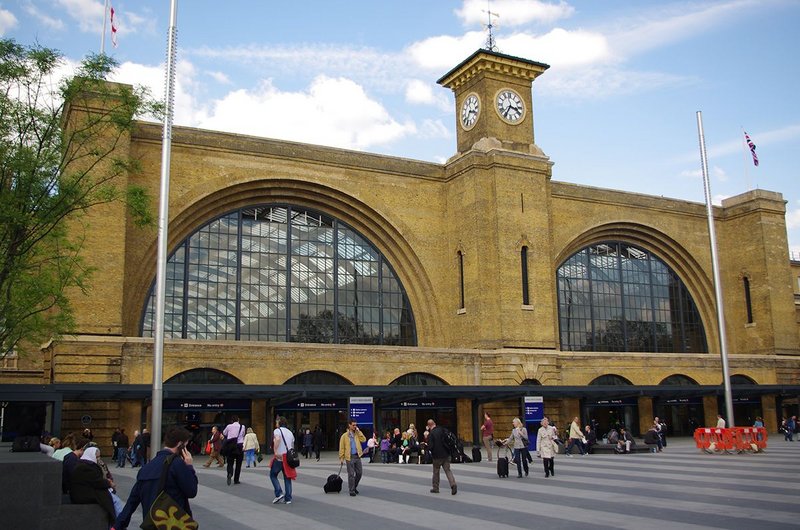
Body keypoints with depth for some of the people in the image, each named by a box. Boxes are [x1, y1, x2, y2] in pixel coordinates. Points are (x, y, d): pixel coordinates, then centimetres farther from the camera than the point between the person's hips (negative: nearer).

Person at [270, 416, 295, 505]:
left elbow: (277, 439, -25)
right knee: (287, 477, 9)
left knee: (273, 475, 11)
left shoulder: (277, 431, -3)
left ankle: (279, 493, -2)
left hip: (279, 457, -6)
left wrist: (275, 451, -26)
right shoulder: (290, 432, 18)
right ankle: (288, 498, 7)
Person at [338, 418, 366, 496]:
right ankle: (351, 490, 5)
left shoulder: (357, 434, 12)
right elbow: (341, 447, -1)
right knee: (351, 474, -2)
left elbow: (364, 440, -3)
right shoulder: (344, 436, -1)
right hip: (350, 457, -4)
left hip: (357, 456, 4)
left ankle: (354, 487, 27)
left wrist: (358, 431, -4)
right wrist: (341, 458, -5)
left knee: (359, 473, 7)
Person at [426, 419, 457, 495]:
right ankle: (453, 484, -13)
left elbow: (430, 446, -18)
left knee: (436, 472, 12)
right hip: (446, 454, 4)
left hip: (437, 456, -4)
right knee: (448, 470, 7)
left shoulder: (430, 434, -14)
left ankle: (435, 488, 21)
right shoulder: (443, 429, 1)